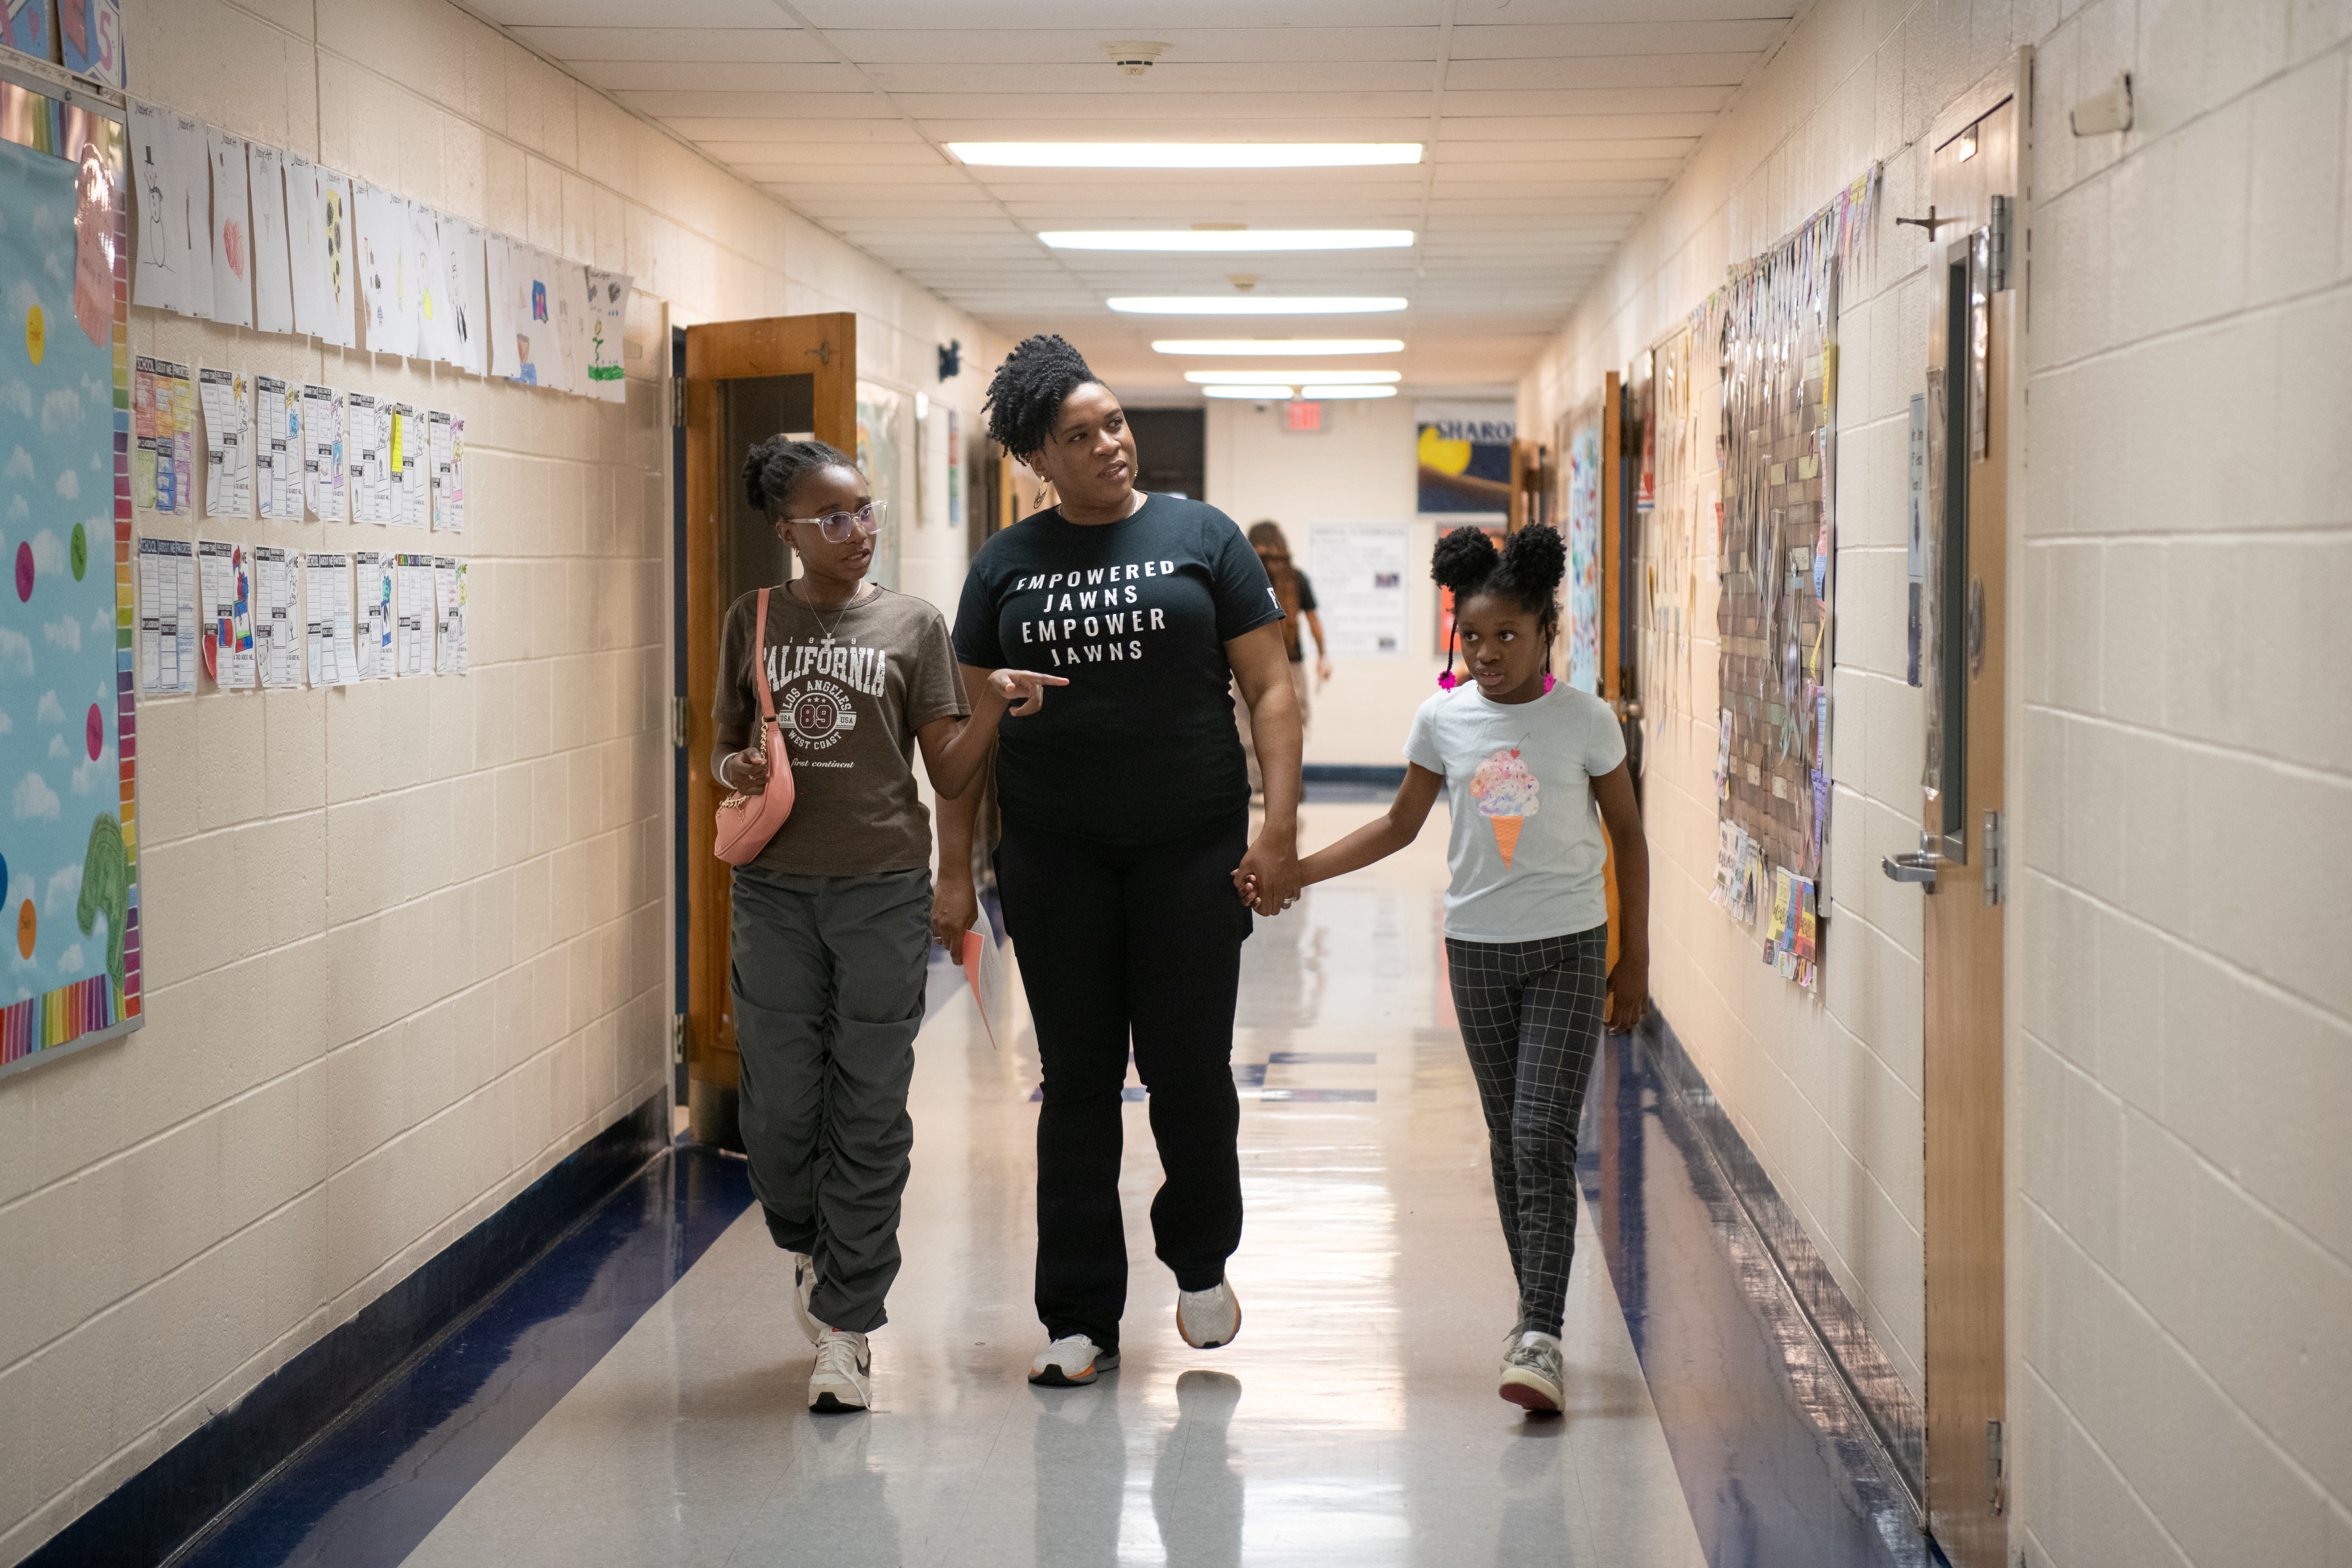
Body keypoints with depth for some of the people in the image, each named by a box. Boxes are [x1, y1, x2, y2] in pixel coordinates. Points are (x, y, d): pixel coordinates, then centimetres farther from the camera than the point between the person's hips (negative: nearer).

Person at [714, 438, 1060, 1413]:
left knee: (869, 1114, 0)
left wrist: (992, 706, -14)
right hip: (775, 891, 1)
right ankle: (810, 1248, 35)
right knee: (778, 1113, 3)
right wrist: (735, 770, -6)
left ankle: (845, 1324, 9)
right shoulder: (755, 621, 8)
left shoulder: (912, 627, 3)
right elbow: (725, 744, 16)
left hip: (884, 890, -1)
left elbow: (949, 775, 2)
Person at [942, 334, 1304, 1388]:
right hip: (1054, 857, 2)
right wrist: (959, 866, -1)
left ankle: (1200, 1263, 28)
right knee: (1077, 1083, 5)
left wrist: (1280, 827, -8)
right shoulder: (1006, 565, 8)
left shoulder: (1200, 537, 3)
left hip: (1190, 849, -1)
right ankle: (1081, 1320, 13)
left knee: (1189, 1068, 1)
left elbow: (1270, 690, 1)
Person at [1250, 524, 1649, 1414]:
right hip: (1478, 947, 3)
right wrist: (1295, 872, 2)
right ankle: (1537, 1319, 19)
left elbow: (1628, 837, 2)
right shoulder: (1443, 719, 0)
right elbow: (1401, 824, 11)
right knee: (1509, 1142, 9)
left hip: (1569, 948, -3)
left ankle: (1539, 1340, -19)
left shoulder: (1585, 721, -7)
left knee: (1544, 1138, -14)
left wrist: (1633, 959, 3)